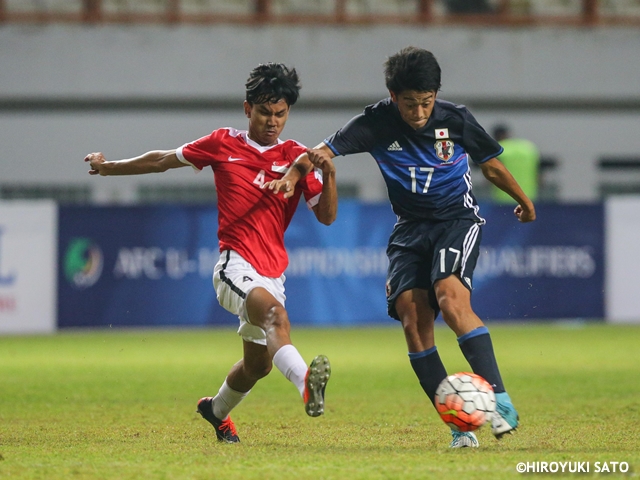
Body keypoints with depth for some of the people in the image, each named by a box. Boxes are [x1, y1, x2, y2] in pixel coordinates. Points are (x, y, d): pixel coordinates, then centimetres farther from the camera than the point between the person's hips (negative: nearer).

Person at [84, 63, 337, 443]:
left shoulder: (297, 157, 6)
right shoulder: (223, 144, 4)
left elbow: (327, 216, 1)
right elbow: (164, 160, 18)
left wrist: (328, 174, -17)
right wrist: (109, 167, 27)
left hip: (272, 272, 4)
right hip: (235, 265, -4)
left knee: (258, 364, 15)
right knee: (274, 312, -35)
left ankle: (217, 410, 45)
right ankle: (306, 383, -60)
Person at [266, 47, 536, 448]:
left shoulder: (456, 120, -7)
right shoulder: (377, 122, -7)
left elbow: (491, 165, 8)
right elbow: (326, 151, -11)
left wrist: (524, 202, 22)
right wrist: (293, 175, -30)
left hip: (458, 219, -3)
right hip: (411, 227, 3)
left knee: (450, 296, -29)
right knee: (412, 317, -15)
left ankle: (500, 400, -31)